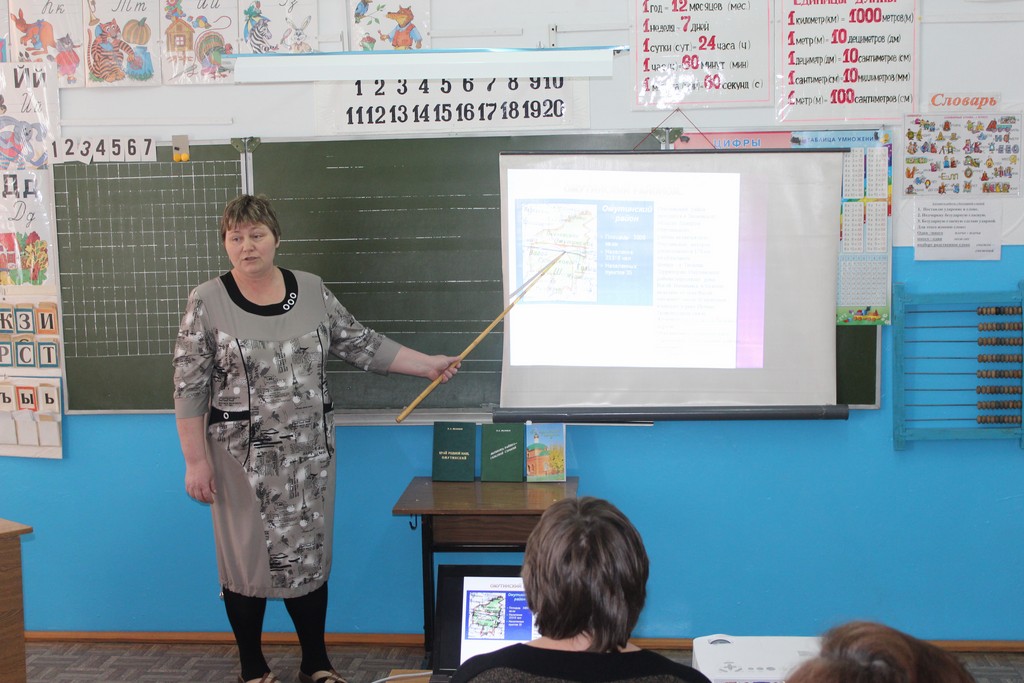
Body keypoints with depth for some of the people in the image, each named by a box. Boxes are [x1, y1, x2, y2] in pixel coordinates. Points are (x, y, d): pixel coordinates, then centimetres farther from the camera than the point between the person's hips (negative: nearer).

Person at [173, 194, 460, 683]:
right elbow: (189, 388, -6)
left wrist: (429, 365, 4)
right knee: (246, 557, 7)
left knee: (309, 556, 10)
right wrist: (195, 460, -9)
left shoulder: (311, 290, 2)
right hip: (242, 458, -2)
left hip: (308, 454, 3)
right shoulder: (207, 302, -6)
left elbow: (362, 346, 8)